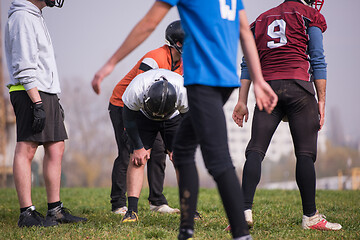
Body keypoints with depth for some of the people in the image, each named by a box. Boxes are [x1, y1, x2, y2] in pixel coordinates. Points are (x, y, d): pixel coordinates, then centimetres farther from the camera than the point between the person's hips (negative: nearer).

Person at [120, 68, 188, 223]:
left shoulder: (183, 91, -38)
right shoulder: (136, 89, -40)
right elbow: (129, 118, -19)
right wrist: (138, 147, -17)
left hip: (174, 117, 0)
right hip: (143, 117, 0)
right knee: (137, 159, -14)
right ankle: (132, 211, -15)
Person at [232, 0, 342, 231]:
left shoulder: (262, 20, 22)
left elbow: (248, 64, 16)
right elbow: (317, 61, 2)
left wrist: (242, 101, 14)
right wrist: (321, 101, 3)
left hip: (268, 87, 4)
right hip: (298, 86, -3)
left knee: (255, 150, 0)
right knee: (305, 153, 0)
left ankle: (245, 210, -13)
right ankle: (310, 216, 2)